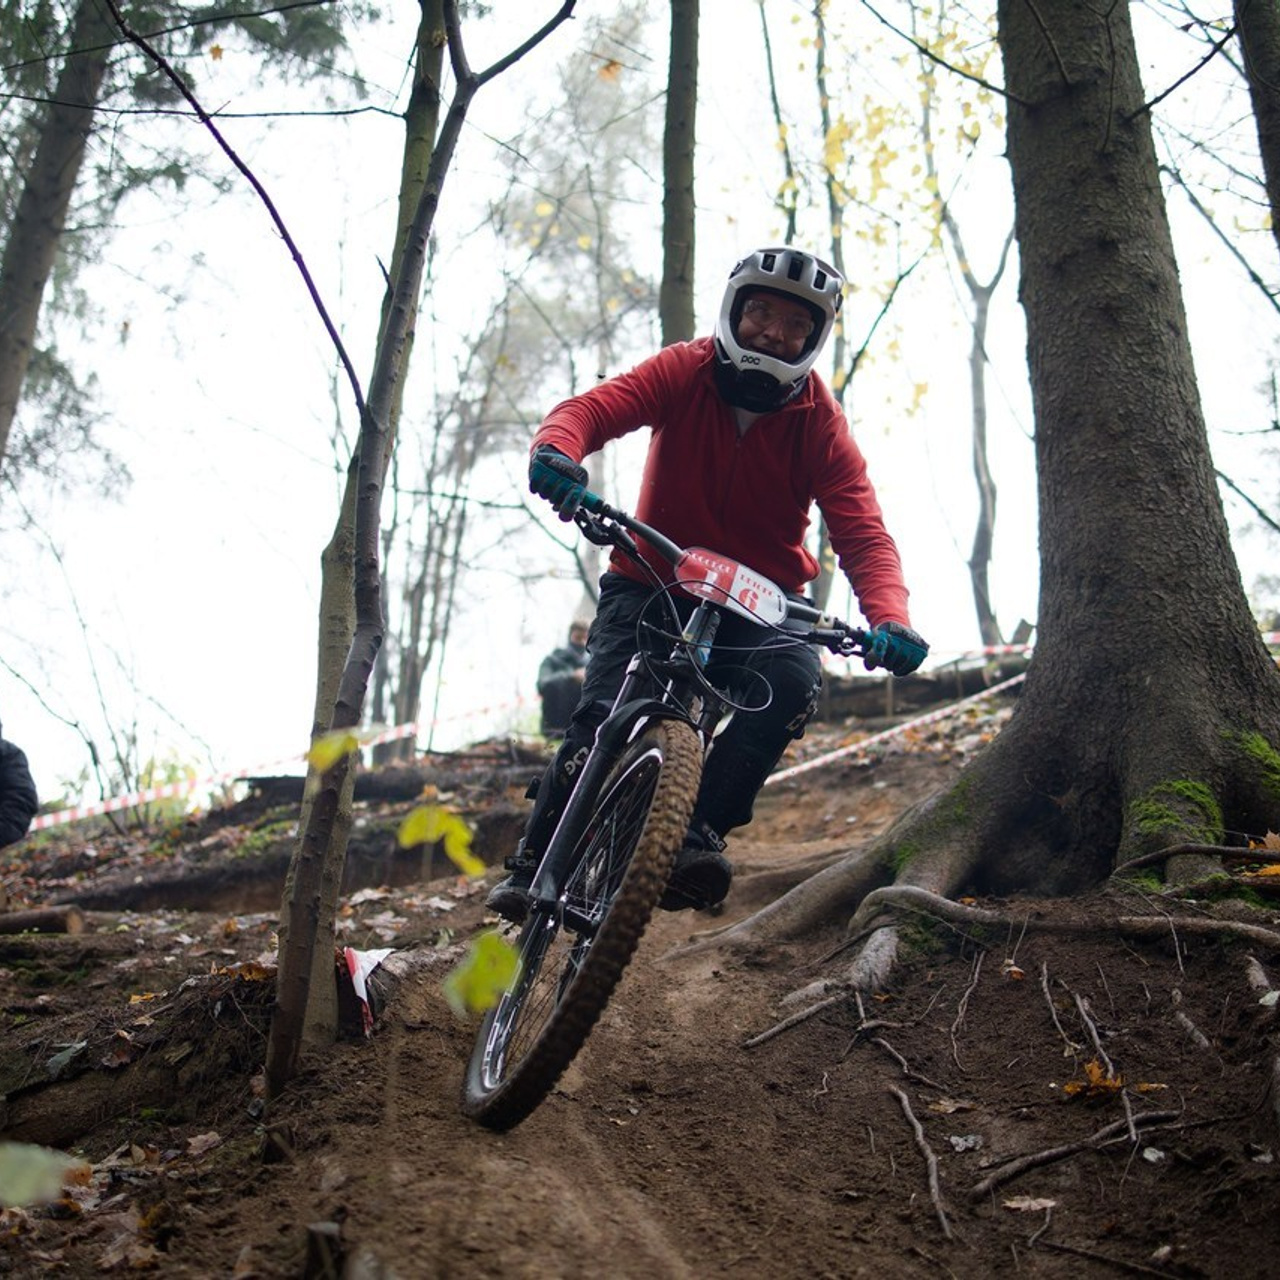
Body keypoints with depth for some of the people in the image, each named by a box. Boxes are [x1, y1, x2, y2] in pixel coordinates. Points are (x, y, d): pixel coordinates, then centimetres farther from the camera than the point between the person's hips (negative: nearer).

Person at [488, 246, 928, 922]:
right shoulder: (684, 373, -8)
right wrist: (557, 450, -48)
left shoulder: (820, 423, -8)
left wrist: (888, 617, -38)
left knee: (794, 681, -30)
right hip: (652, 582, -1)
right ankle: (534, 862, -4)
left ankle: (699, 833, -22)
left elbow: (863, 535, -17)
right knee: (605, 712, -21)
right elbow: (592, 407, -22)